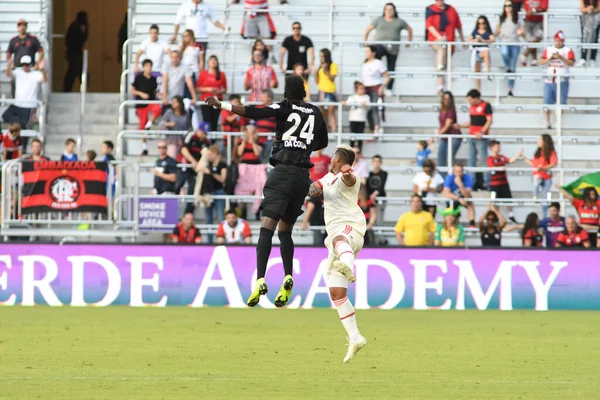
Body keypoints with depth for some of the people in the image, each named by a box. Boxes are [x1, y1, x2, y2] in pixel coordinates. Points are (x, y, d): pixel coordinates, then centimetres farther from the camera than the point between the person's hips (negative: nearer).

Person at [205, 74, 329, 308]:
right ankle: (288, 278, 0)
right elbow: (323, 142, 27)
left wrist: (222, 106, -13)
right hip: (303, 174, 5)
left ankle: (260, 280, -27)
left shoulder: (285, 108, 0)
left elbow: (255, 113, -14)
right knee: (285, 231, 18)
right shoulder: (314, 113, 14)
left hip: (283, 172, -5)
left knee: (267, 227, -12)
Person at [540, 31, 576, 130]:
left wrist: (561, 58, -24)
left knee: (561, 103, -3)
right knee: (547, 102, 2)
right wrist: (549, 58, -13)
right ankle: (547, 121, 14)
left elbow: (571, 63, -12)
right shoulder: (548, 50, 11)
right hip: (549, 80, 3)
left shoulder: (568, 50, 0)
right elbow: (541, 62, 5)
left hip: (562, 81, -3)